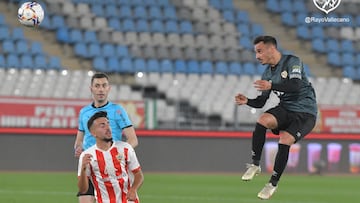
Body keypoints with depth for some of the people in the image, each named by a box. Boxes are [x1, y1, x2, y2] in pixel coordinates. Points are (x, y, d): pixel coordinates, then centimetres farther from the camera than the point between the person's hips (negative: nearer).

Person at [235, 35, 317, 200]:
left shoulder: (292, 62, -12)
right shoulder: (267, 73, 8)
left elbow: (296, 85, -30)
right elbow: (260, 102, 9)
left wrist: (271, 85, -44)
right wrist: (247, 101, -13)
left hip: (305, 112, -6)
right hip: (286, 109, 6)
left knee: (284, 140, -26)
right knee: (262, 120, -24)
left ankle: (273, 183, -11)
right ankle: (255, 165, -17)